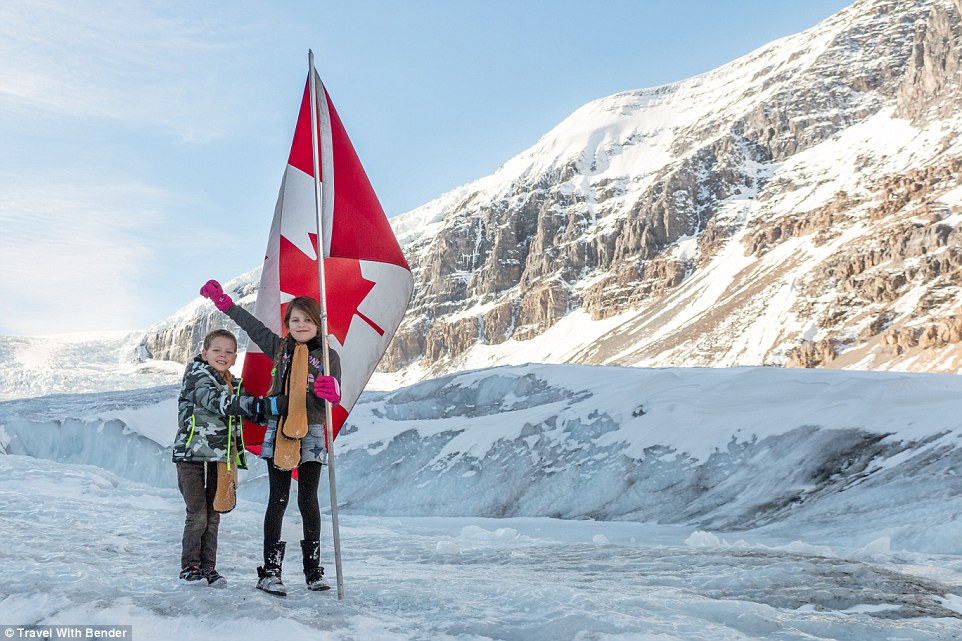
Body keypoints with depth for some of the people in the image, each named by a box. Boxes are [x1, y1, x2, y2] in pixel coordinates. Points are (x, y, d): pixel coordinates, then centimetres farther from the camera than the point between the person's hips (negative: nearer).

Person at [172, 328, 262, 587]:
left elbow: (235, 423, 24)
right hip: (192, 455, -6)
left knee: (213, 515, 9)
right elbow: (215, 401, -25)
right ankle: (189, 567, 6)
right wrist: (252, 404, -35)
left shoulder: (234, 385, 15)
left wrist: (238, 457, 16)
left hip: (218, 458, 6)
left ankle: (208, 567, 16)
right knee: (197, 514, -6)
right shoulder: (197, 375, -8)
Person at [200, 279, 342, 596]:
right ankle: (270, 570, 4)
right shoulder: (279, 348, 7)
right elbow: (251, 324, 17)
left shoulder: (328, 356, 0)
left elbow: (332, 398, -3)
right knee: (278, 500, 3)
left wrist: (330, 392, -27)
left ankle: (313, 569, 13)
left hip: (311, 434, -1)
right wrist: (223, 301, 19)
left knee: (308, 501, 4)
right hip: (278, 431, 2)